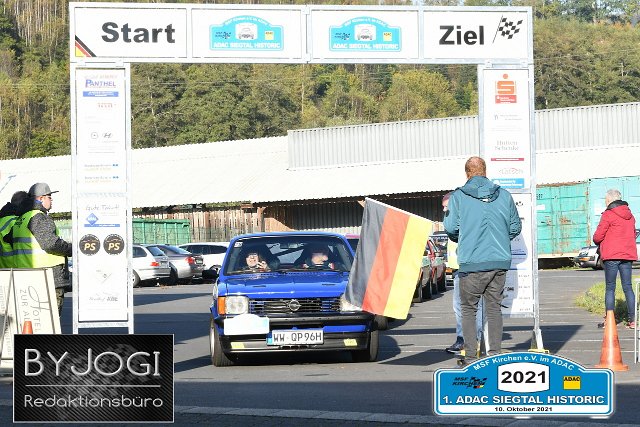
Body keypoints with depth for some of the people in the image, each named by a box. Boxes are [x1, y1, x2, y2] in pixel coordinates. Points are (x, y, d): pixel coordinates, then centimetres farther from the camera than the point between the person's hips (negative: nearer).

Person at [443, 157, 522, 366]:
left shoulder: (458, 196, -4)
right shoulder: (503, 195, 4)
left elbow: (451, 228, -6)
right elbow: (515, 227, 9)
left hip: (472, 262, -3)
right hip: (500, 261, 3)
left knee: (468, 309, 7)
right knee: (494, 308, 11)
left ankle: (470, 357, 3)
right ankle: (495, 354, 9)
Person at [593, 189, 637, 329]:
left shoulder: (608, 215, -8)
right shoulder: (630, 215, 12)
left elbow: (597, 237, -8)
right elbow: (633, 234, 21)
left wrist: (598, 242, 12)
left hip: (611, 255, -5)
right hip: (628, 254, 5)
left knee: (610, 288, -1)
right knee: (627, 287, 7)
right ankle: (632, 320, 4)